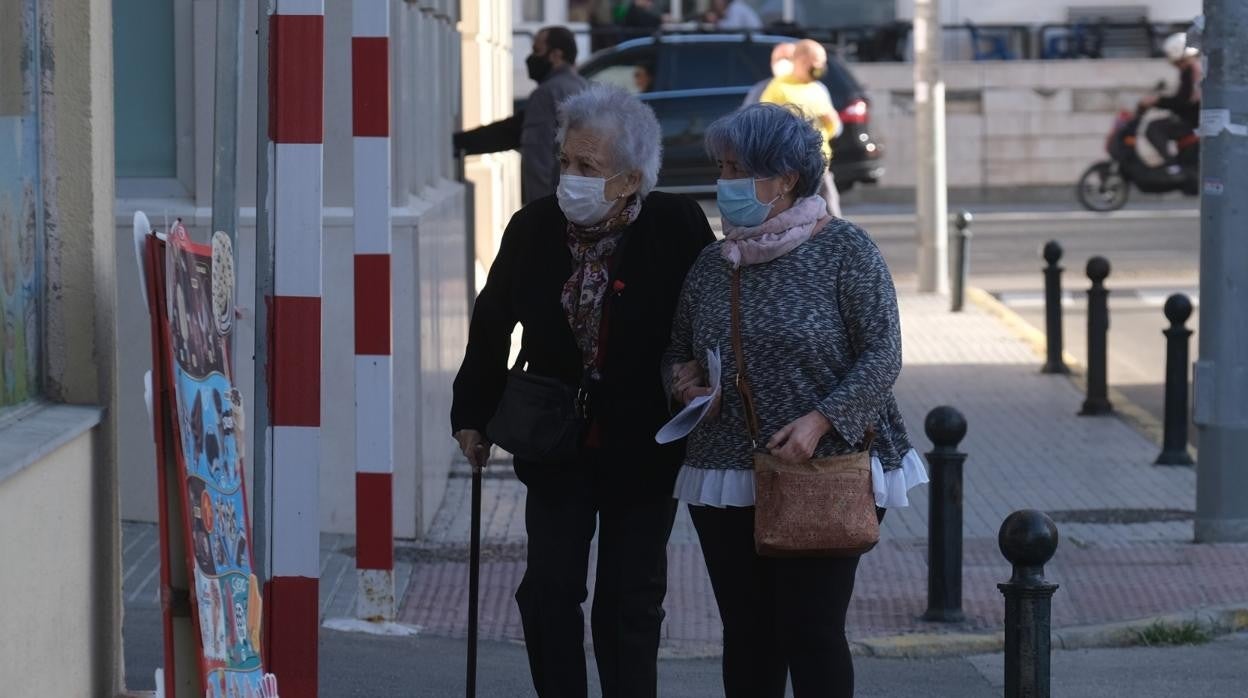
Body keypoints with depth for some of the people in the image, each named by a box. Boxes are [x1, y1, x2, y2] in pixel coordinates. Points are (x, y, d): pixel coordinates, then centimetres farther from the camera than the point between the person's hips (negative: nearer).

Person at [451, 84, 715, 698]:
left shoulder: (677, 227, -14)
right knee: (548, 592, 0)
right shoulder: (534, 227, -5)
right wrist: (472, 415, 11)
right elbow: (492, 325, 8)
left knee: (629, 602, 5)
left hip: (642, 450, -2)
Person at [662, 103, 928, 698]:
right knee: (746, 636, 7)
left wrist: (821, 419, -20)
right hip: (725, 479, 5)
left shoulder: (843, 250, -5)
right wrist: (682, 378, -2)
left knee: (813, 635, -5)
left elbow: (882, 354, -9)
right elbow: (678, 352, 22)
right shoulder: (712, 264, 10)